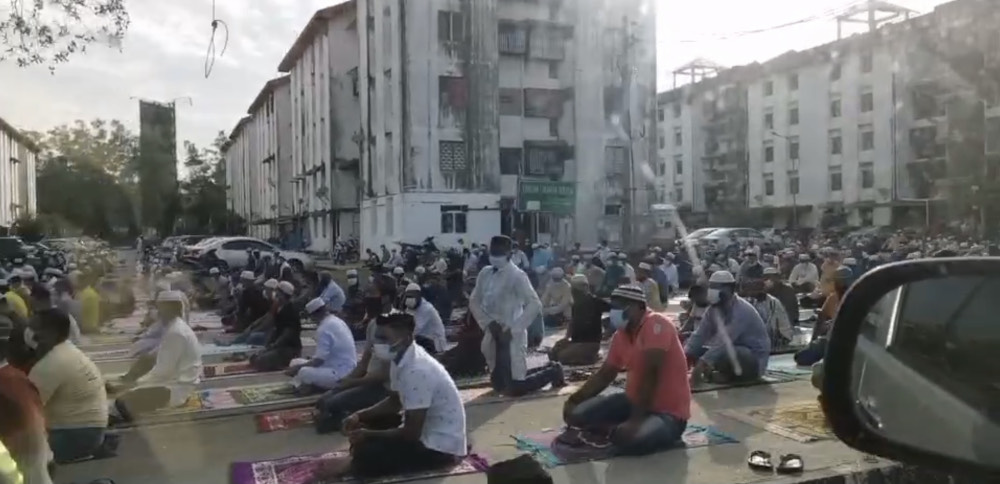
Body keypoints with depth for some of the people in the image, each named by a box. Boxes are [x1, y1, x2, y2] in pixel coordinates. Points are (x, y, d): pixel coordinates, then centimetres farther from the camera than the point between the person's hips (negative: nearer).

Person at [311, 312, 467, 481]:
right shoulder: (400, 359, 0)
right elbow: (395, 401, 16)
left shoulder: (417, 371, -29)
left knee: (366, 457, -20)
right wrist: (360, 415, 1)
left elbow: (411, 432, -26)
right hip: (423, 429, 10)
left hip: (440, 446, -10)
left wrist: (368, 435, -13)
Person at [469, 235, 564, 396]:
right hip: (493, 335, 7)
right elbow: (474, 302, 11)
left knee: (515, 388, -7)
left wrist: (512, 329, -20)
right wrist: (488, 323, -4)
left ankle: (553, 372, 20)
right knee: (499, 384, 16)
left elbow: (535, 305, -19)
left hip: (511, 335, -7)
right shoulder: (484, 274, 4)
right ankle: (549, 369, 34)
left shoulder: (516, 275, -14)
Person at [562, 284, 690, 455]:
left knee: (629, 438, -36)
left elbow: (650, 374, -26)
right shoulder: (620, 335, 5)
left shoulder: (656, 324, -21)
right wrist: (574, 400, 4)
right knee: (577, 414, -3)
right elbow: (604, 375, 13)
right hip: (633, 401, 8)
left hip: (668, 412, -8)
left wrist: (636, 419, -27)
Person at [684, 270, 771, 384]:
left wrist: (701, 364, -42)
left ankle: (728, 375, -8)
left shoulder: (741, 310, -26)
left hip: (755, 360, -7)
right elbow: (700, 335, -7)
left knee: (725, 353, -38)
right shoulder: (714, 309, -2)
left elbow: (724, 341, -35)